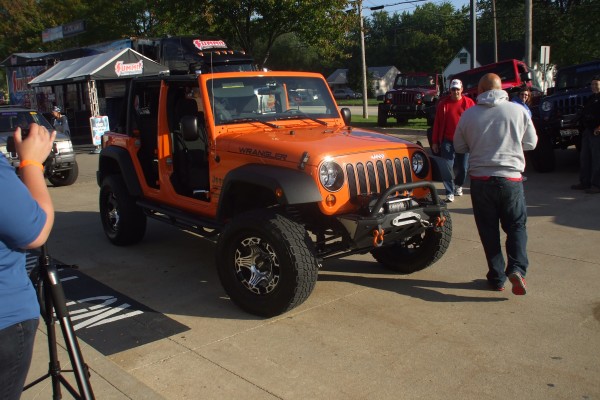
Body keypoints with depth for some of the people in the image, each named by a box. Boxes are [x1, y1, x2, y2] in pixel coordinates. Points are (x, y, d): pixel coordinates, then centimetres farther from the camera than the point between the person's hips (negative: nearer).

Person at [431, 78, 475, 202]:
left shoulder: (469, 103, 1)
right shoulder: (443, 103, 3)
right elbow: (437, 123, 5)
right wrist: (434, 141, 3)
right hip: (447, 141, 0)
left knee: (463, 168, 10)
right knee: (447, 167, -4)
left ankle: (458, 185, 36)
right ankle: (450, 193, 2)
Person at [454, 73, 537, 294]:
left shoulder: (469, 114, -3)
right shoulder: (518, 111, -3)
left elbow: (459, 147, 8)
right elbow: (531, 143, 7)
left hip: (480, 179, 1)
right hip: (511, 178, 0)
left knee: (488, 229, 11)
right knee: (516, 225, 12)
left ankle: (497, 277, 14)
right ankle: (517, 267, -9)